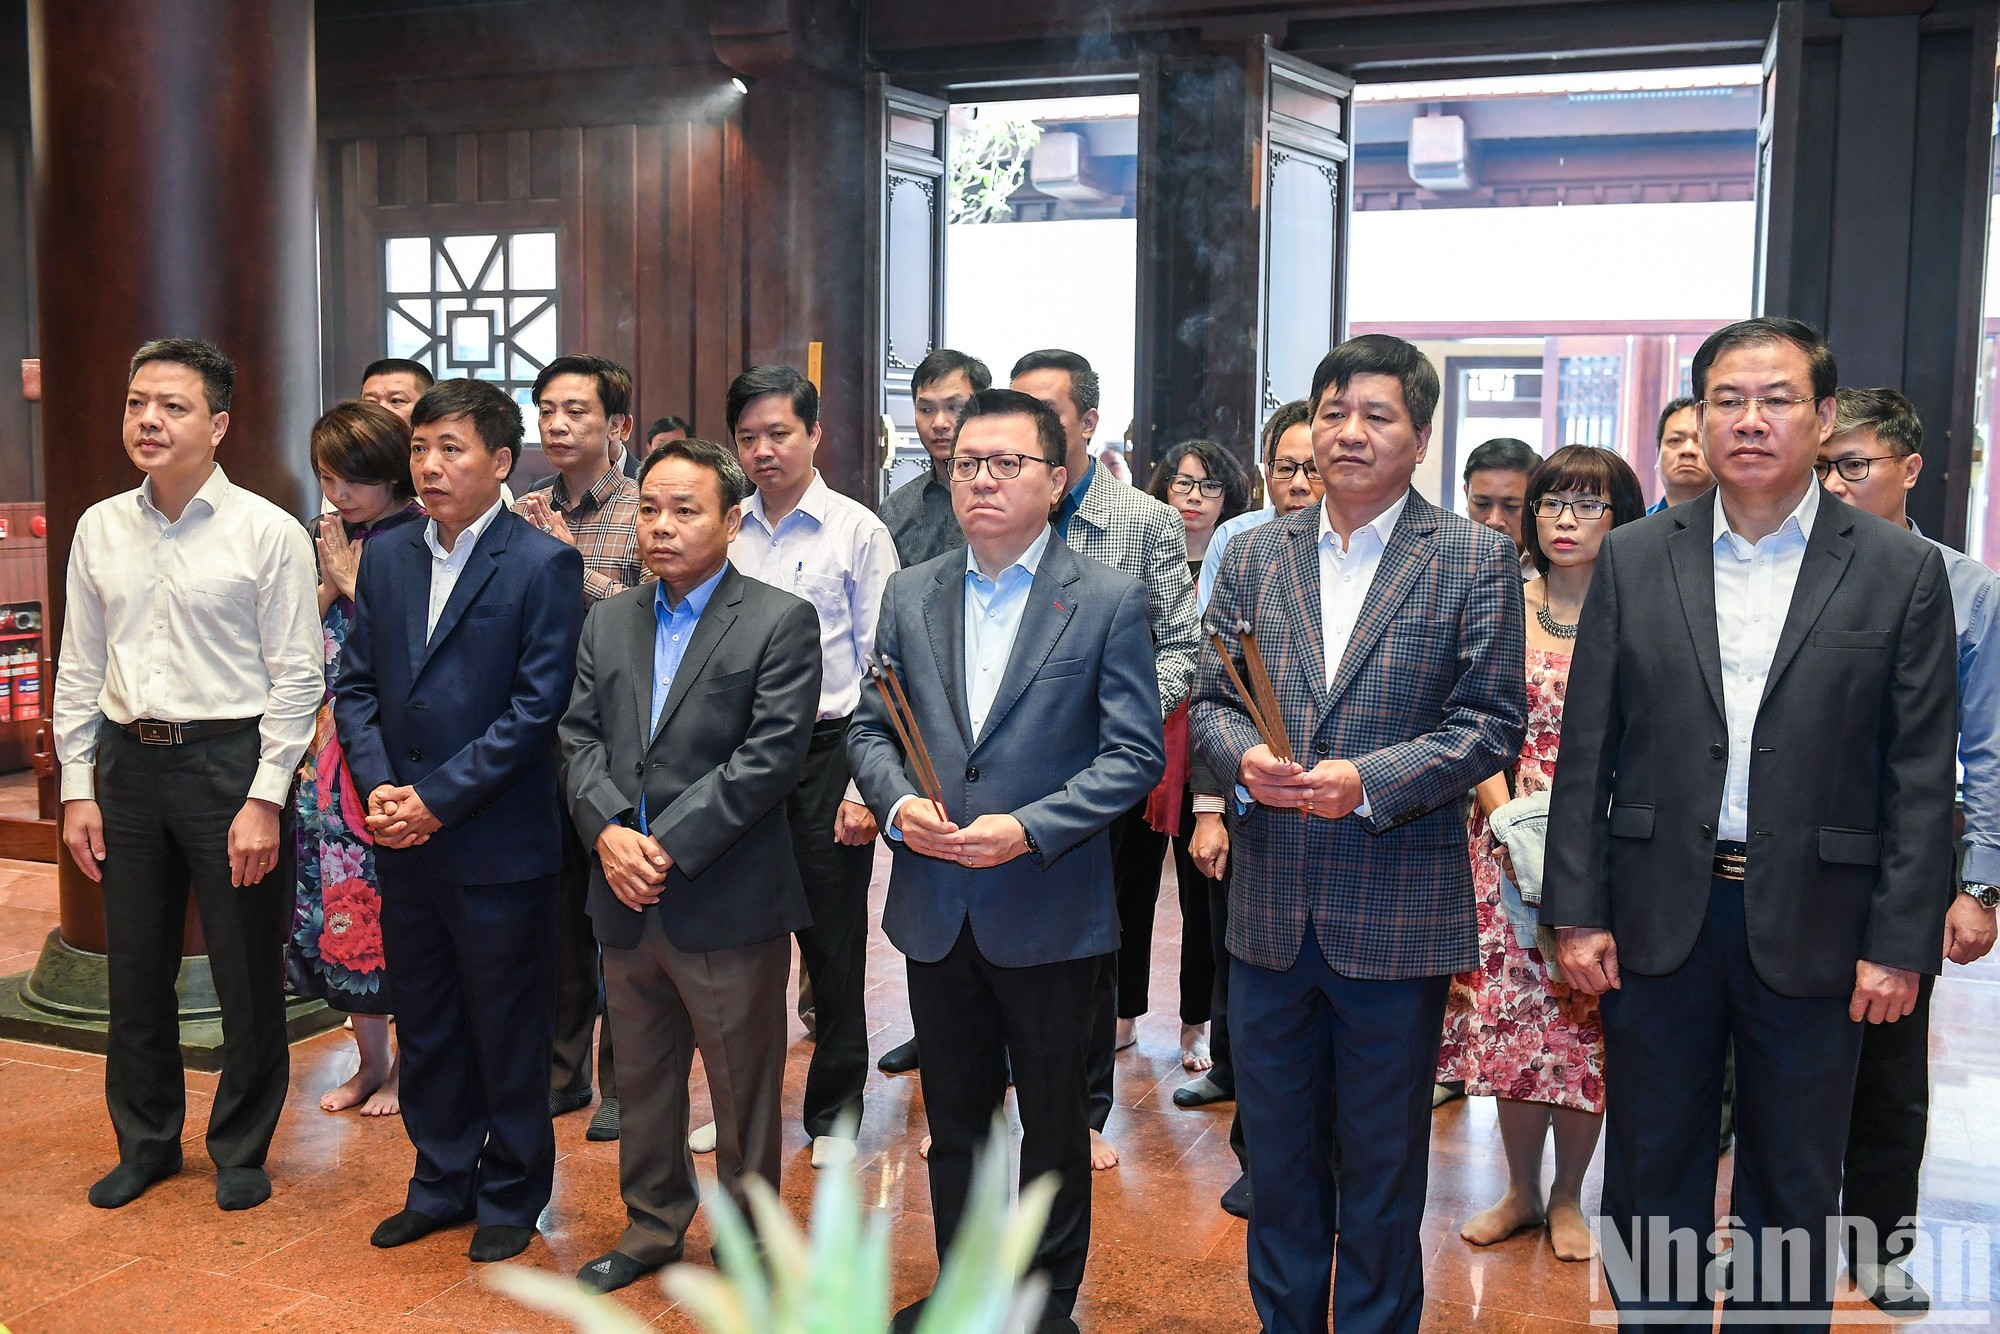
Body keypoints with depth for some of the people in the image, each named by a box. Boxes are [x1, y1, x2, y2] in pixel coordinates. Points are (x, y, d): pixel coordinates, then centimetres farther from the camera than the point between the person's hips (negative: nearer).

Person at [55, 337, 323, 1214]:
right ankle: (146, 1142, 34)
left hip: (230, 759, -4)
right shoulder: (99, 529, 7)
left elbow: (296, 675, -9)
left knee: (247, 976, 6)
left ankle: (241, 1150, 25)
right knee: (135, 971, 15)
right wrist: (78, 788, 7)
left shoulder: (268, 532, -7)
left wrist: (265, 799, -13)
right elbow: (79, 669, 11)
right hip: (128, 761, 4)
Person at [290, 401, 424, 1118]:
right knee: (341, 896, 10)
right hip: (334, 745, 6)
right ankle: (371, 1060, 24)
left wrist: (353, 583, -12)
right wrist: (329, 581, -6)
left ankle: (409, 1065, 16)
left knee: (395, 896, 1)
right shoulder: (333, 537, 11)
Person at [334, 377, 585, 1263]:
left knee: (508, 1030, 8)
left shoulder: (543, 565, -10)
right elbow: (356, 684, 9)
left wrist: (438, 798, -16)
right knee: (424, 1024, 17)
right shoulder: (385, 558, 9)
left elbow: (537, 706, -14)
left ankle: (512, 1195, 26)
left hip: (498, 846, -5)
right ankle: (442, 1181, 34)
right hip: (404, 844, 6)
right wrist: (377, 784, -7)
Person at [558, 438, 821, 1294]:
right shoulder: (608, 621, 11)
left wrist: (668, 845, -18)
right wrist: (610, 830, -11)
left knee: (744, 1088, 8)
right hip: (628, 901, 5)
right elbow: (580, 738, 7)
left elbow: (770, 756, -15)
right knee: (643, 1079, 19)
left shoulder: (780, 623, -7)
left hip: (728, 900, -5)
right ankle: (653, 1227, 37)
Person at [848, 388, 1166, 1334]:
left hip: (1047, 909, -3)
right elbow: (869, 729, 9)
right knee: (954, 1116, 18)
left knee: (1054, 1122, 12)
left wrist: (1028, 829, -20)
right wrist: (897, 804, -11)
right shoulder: (909, 595, 6)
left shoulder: (1109, 601, -7)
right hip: (936, 907, 4)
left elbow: (1136, 752, -10)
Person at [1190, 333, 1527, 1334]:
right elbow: (1209, 700, 8)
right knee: (1276, 1156, 17)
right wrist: (1244, 756, -13)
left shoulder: (1476, 559, -3)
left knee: (1382, 1169, 11)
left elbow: (1493, 722, -7)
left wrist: (1367, 782, -19)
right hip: (1269, 905, 4)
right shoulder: (1255, 553, 8)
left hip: (1396, 911, -3)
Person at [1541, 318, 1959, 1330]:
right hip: (1659, 913, 1)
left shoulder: (1901, 572, -2)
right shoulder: (1633, 560, 1)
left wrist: (1901, 944, -6)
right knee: (1650, 1177, 13)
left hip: (1813, 926, -1)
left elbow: (1920, 777, -2)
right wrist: (1576, 912, -2)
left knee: (1793, 1190, 14)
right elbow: (1586, 750, 1)